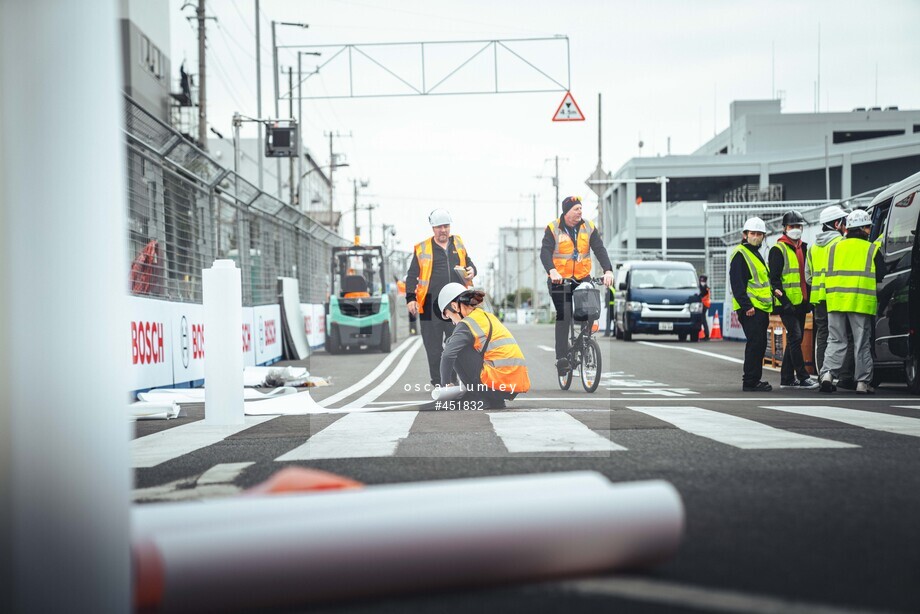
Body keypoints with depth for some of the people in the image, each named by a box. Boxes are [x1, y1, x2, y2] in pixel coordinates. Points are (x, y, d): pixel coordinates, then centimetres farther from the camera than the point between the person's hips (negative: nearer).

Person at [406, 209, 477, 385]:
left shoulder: (458, 243, 15)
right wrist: (410, 298, -5)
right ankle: (438, 382, 7)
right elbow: (412, 276, 5)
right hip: (431, 305, -3)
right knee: (434, 346, 0)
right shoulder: (422, 249, 5)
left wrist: (471, 270, 4)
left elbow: (468, 263, 28)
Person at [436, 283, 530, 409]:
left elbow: (448, 355, -18)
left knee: (458, 351, 3)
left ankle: (485, 398, 3)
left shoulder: (467, 324, -6)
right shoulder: (488, 317, 21)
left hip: (498, 383, -9)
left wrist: (445, 384, -5)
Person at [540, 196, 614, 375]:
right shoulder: (553, 229, -6)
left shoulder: (589, 227, 1)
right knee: (564, 315, -14)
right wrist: (552, 271, -36)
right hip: (559, 279, -3)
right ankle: (561, 358, -12)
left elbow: (600, 250, -7)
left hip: (583, 278, 3)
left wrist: (608, 270, -24)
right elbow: (545, 252, -18)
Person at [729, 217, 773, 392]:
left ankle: (754, 380, 18)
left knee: (760, 345, 11)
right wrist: (746, 305, -22)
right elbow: (737, 283, -17)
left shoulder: (756, 254, 22)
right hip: (750, 309, -10)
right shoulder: (740, 254, -9)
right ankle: (750, 382, -9)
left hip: (761, 307, 10)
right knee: (754, 343, -11)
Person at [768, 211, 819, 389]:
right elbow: (774, 279, -11)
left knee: (795, 340, 9)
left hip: (801, 302, 8)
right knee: (795, 338, -13)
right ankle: (803, 378, -13)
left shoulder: (804, 248, 17)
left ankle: (787, 378, 14)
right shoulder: (778, 250, -6)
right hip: (787, 303, -8)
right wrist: (784, 301, -17)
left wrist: (808, 299, 16)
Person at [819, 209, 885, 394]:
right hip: (862, 302, -2)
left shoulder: (834, 247, 10)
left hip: (836, 301, 2)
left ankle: (827, 373, -10)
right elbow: (881, 275, 6)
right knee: (862, 343, 5)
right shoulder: (872, 249, 2)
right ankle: (863, 382, 6)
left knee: (836, 341, 8)